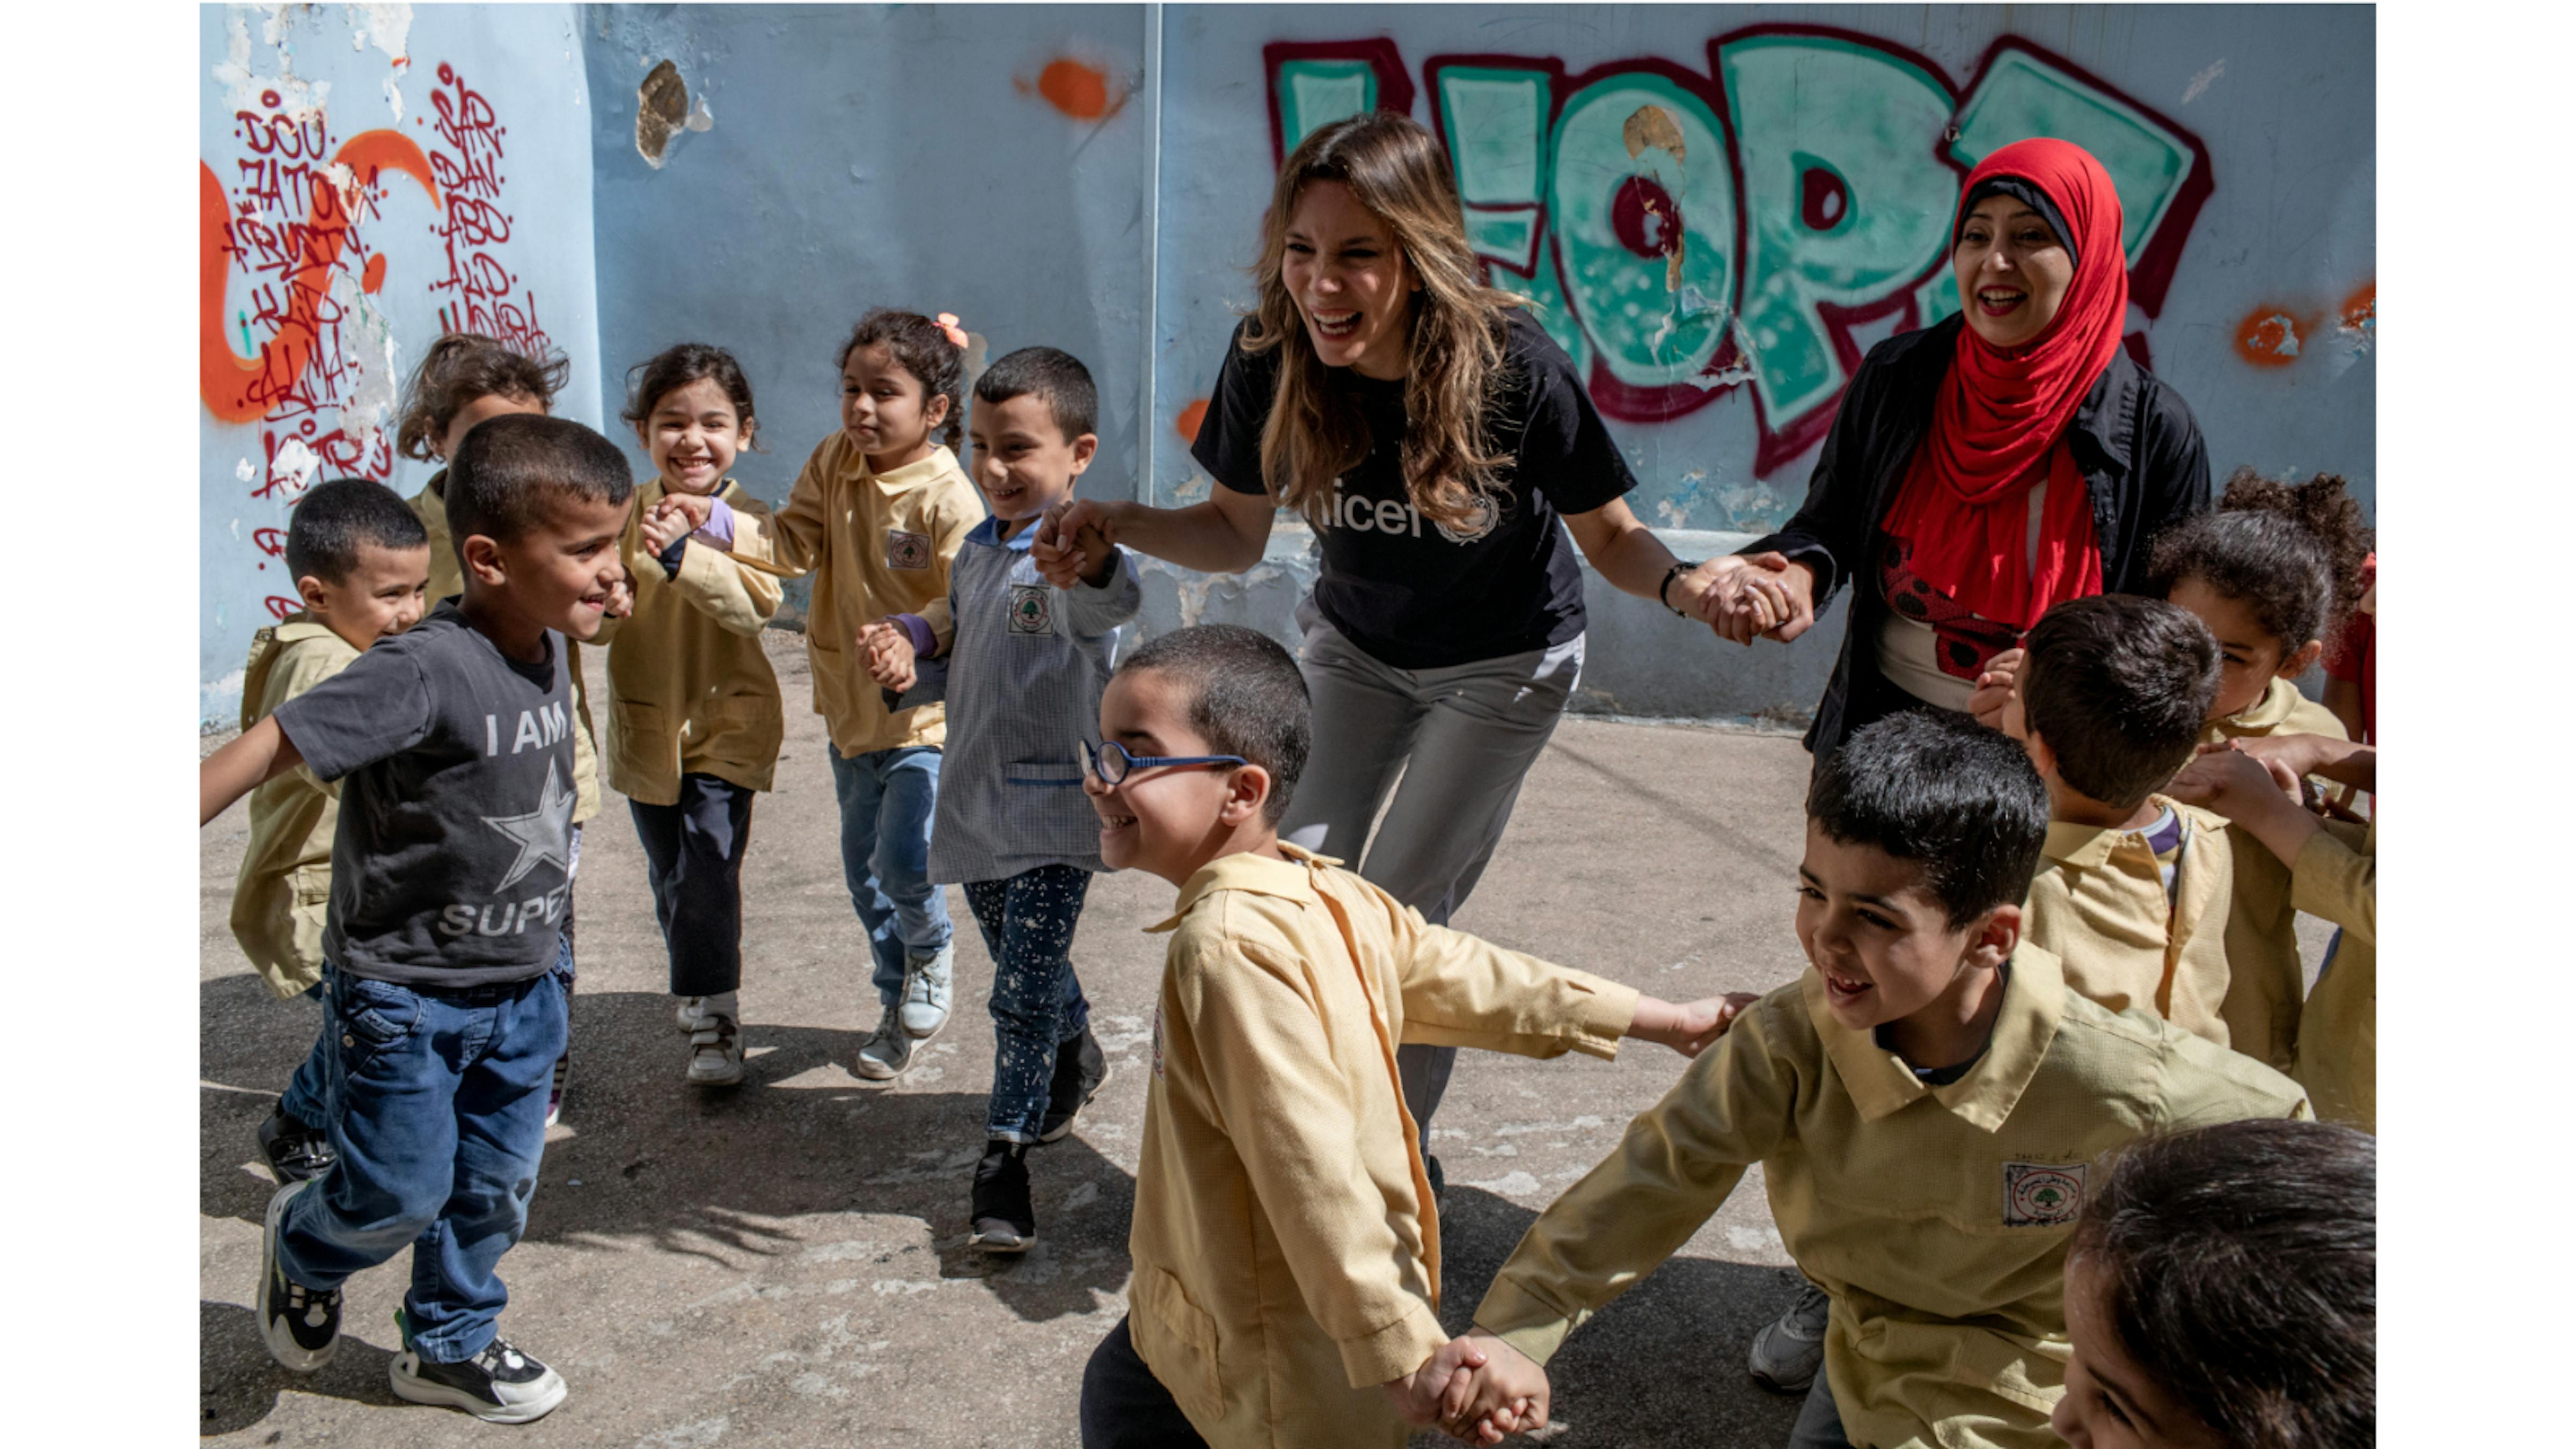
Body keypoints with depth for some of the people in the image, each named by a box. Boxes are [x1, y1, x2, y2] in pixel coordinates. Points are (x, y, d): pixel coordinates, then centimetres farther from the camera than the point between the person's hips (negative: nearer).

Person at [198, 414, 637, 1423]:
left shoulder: (549, 650, -2)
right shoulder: (424, 670, -28)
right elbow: (276, 744, -30)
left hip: (524, 984, 7)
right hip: (406, 991, -7)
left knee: (496, 1185, 17)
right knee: (399, 1196, 7)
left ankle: (449, 1345, 40)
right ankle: (303, 1248, 42)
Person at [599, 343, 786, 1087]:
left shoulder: (746, 519, -9)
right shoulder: (625, 513, 0)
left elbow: (755, 603, -28)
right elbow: (598, 620, -3)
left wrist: (682, 553, -41)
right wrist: (625, 562, -23)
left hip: (726, 725, -4)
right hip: (645, 726, 4)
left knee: (708, 873, -11)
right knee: (670, 880, 15)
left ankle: (713, 1019, 0)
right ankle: (700, 994, 35)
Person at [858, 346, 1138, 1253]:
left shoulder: (1079, 555, -16)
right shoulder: (975, 554, 9)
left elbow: (1103, 610, -41)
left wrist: (1096, 564, -65)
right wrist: (909, 669, -3)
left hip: (1053, 811, -7)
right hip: (976, 801, 8)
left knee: (1026, 992, -6)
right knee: (1025, 970, 23)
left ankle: (1005, 1156, 7)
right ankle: (1078, 1060, 48)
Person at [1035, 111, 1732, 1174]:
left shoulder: (1513, 368, -31)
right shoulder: (1270, 360, -23)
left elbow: (1607, 534, -17)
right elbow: (1237, 532, -8)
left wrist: (1686, 584, -38)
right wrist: (1119, 523, -26)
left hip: (1502, 667, -3)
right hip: (1354, 649, 3)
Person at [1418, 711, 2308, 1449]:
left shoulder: (2113, 1083, -30)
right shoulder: (1791, 1042, -23)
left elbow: (2280, 1126, -12)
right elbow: (1657, 1176, -25)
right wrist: (1512, 1336, -35)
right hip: (1866, 1376, 4)